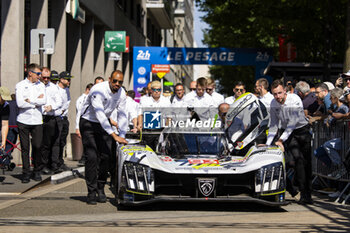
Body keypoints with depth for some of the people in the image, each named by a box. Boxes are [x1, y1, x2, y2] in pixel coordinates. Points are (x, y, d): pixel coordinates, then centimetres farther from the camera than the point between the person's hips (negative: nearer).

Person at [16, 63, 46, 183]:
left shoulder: (41, 85, 11)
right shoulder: (20, 85, 1)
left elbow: (44, 101, -4)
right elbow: (20, 103, -12)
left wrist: (29, 100, -8)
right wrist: (37, 101, -5)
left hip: (37, 120, 2)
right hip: (23, 121, -2)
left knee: (37, 147, -3)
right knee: (25, 148, -1)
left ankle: (37, 172, 12)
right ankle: (26, 173, 7)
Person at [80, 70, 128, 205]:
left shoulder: (121, 93, -7)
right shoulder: (98, 90, -28)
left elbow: (122, 115, -1)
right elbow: (100, 114, -35)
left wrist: (122, 136, -13)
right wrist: (114, 135, -40)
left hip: (104, 123, 6)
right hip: (89, 123, -5)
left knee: (106, 156, -4)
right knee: (92, 157, -15)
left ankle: (100, 189, 9)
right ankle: (91, 192, -10)